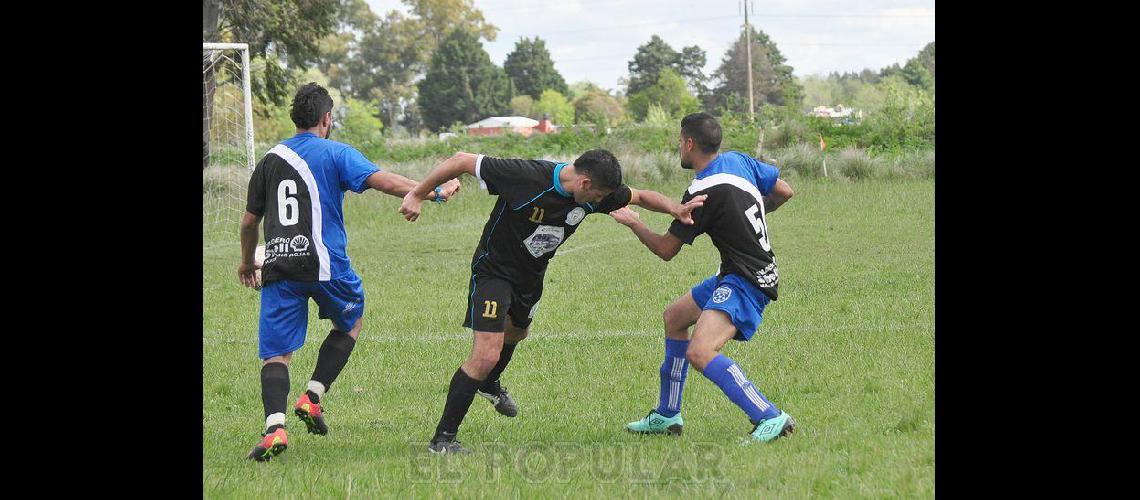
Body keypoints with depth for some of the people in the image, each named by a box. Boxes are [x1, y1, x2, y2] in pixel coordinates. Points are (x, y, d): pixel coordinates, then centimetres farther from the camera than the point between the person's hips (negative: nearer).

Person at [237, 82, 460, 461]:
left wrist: (247, 263, 37)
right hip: (323, 263, -3)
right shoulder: (336, 154, 1)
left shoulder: (270, 160, 15)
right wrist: (436, 192, -9)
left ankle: (275, 426, -21)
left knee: (276, 353, 2)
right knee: (350, 323, 25)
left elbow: (249, 221, 21)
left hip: (278, 266, 3)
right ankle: (312, 398, 11)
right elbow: (384, 181, -13)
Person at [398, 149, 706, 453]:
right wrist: (417, 195, -23)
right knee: (486, 355, -19)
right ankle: (442, 439, -9)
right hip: (493, 270, -8)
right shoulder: (526, 177, -34)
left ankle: (490, 384, 66)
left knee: (517, 332, 33)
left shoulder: (594, 195, -14)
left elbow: (639, 196, 4)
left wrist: (675, 209, -14)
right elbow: (463, 161, -27)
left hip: (531, 276, 8)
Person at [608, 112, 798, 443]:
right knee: (674, 316, 24)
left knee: (700, 353, -28)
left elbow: (665, 250, -9)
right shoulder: (738, 160, 3)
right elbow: (784, 191, 15)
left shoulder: (703, 194, -20)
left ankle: (771, 418, -29)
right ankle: (667, 416, 32)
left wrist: (633, 223, 7)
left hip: (746, 283, -11)